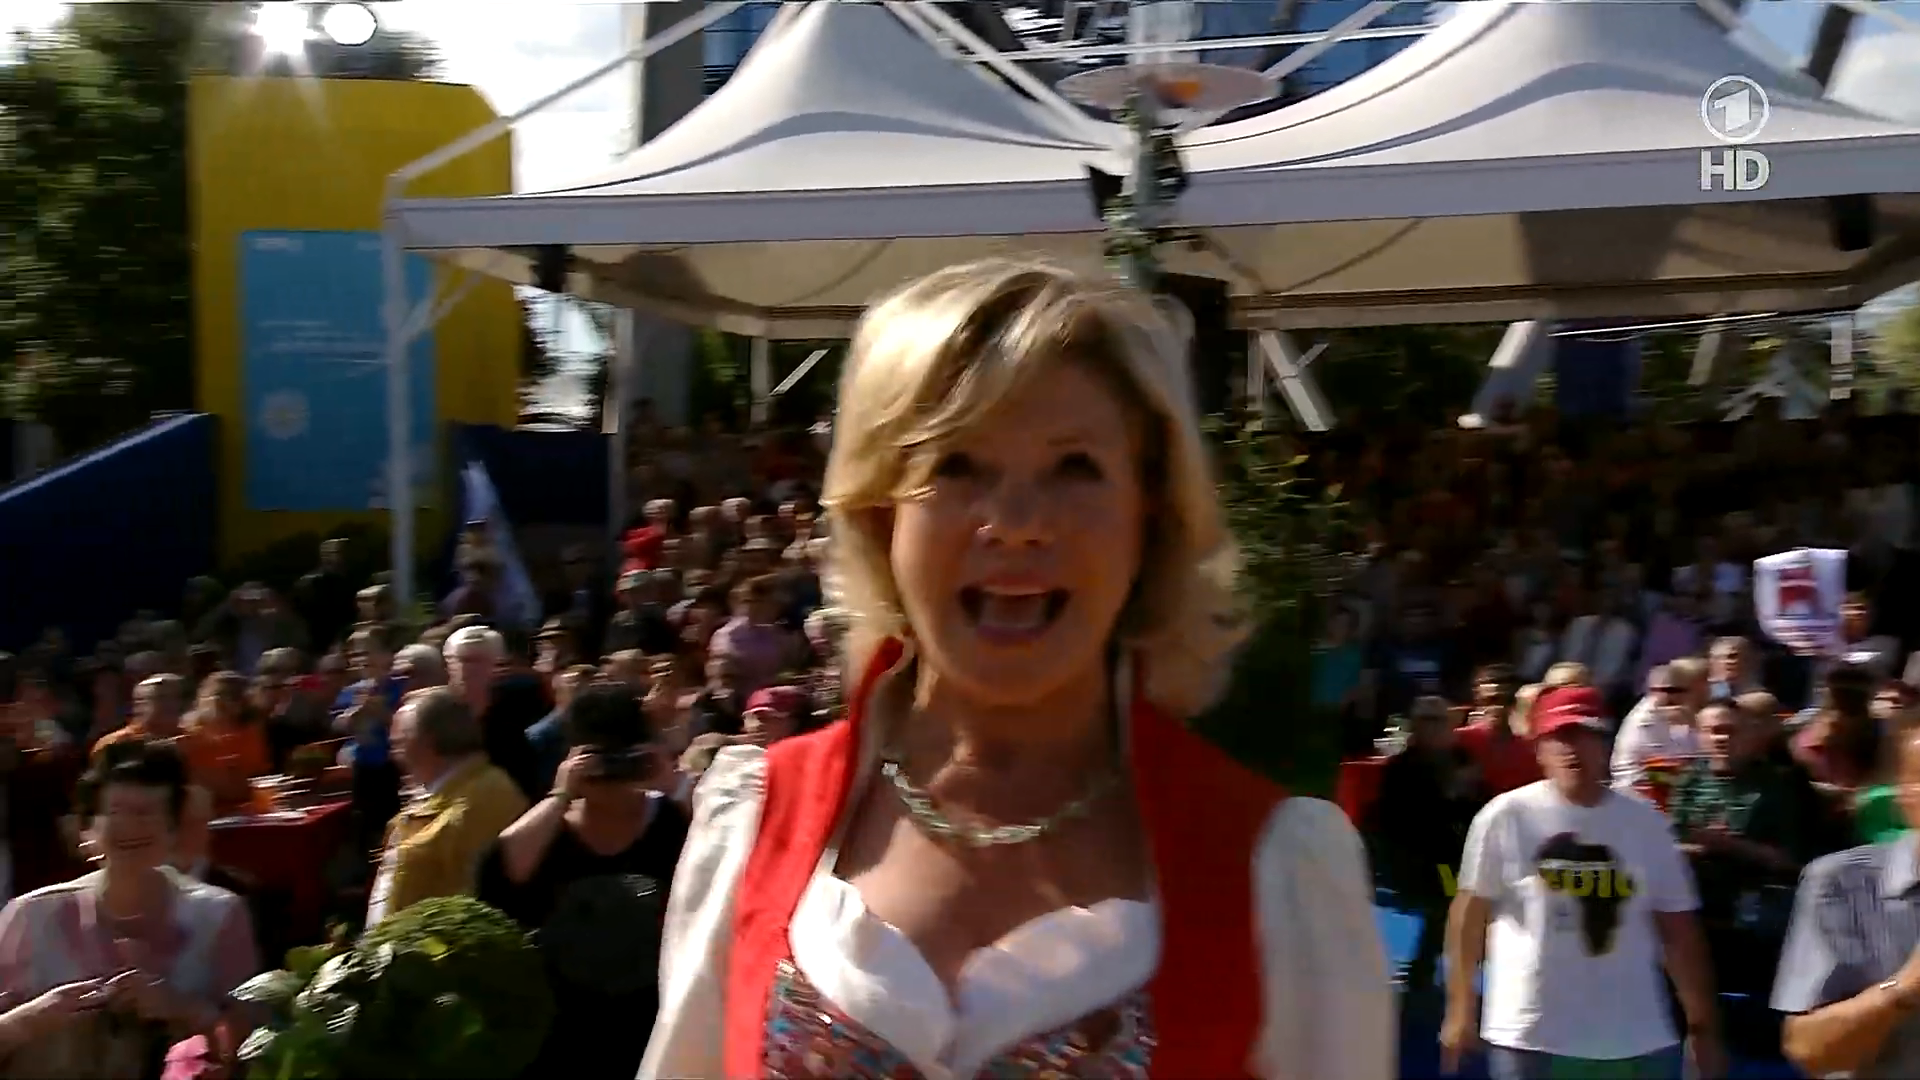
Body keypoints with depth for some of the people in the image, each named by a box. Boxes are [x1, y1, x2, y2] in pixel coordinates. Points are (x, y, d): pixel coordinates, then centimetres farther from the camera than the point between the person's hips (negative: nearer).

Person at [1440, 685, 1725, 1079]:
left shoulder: (1645, 821, 4)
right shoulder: (1507, 815, -5)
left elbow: (1678, 927, 7)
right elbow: (1470, 913, 0)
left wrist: (1702, 1024, 6)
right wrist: (1461, 1008, -2)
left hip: (1638, 1042, 3)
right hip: (1529, 1037, -3)